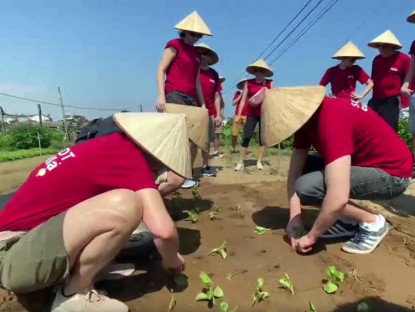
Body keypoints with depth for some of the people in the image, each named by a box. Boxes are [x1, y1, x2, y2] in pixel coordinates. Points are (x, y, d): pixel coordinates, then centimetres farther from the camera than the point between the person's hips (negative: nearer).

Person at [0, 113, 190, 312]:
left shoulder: (111, 146, 8)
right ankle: (73, 296, -7)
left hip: (27, 235, 9)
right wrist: (172, 261, -6)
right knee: (125, 204, -28)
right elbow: (163, 229, -27)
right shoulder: (128, 154, -19)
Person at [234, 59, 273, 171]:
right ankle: (241, 162, 0)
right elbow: (243, 99, 2)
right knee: (246, 137, -6)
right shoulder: (248, 83, 3)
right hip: (251, 113, -1)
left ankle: (259, 162, 11)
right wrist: (239, 114, -2)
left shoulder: (269, 83, 4)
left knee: (263, 137, 3)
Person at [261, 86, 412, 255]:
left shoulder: (332, 121, -31)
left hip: (392, 173, -9)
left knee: (307, 186, -26)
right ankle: (349, 221, 9)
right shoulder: (306, 118, -3)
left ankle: (372, 223, -3)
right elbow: (295, 172, -2)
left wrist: (311, 237, -22)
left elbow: (338, 199, -37)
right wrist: (294, 218, -8)